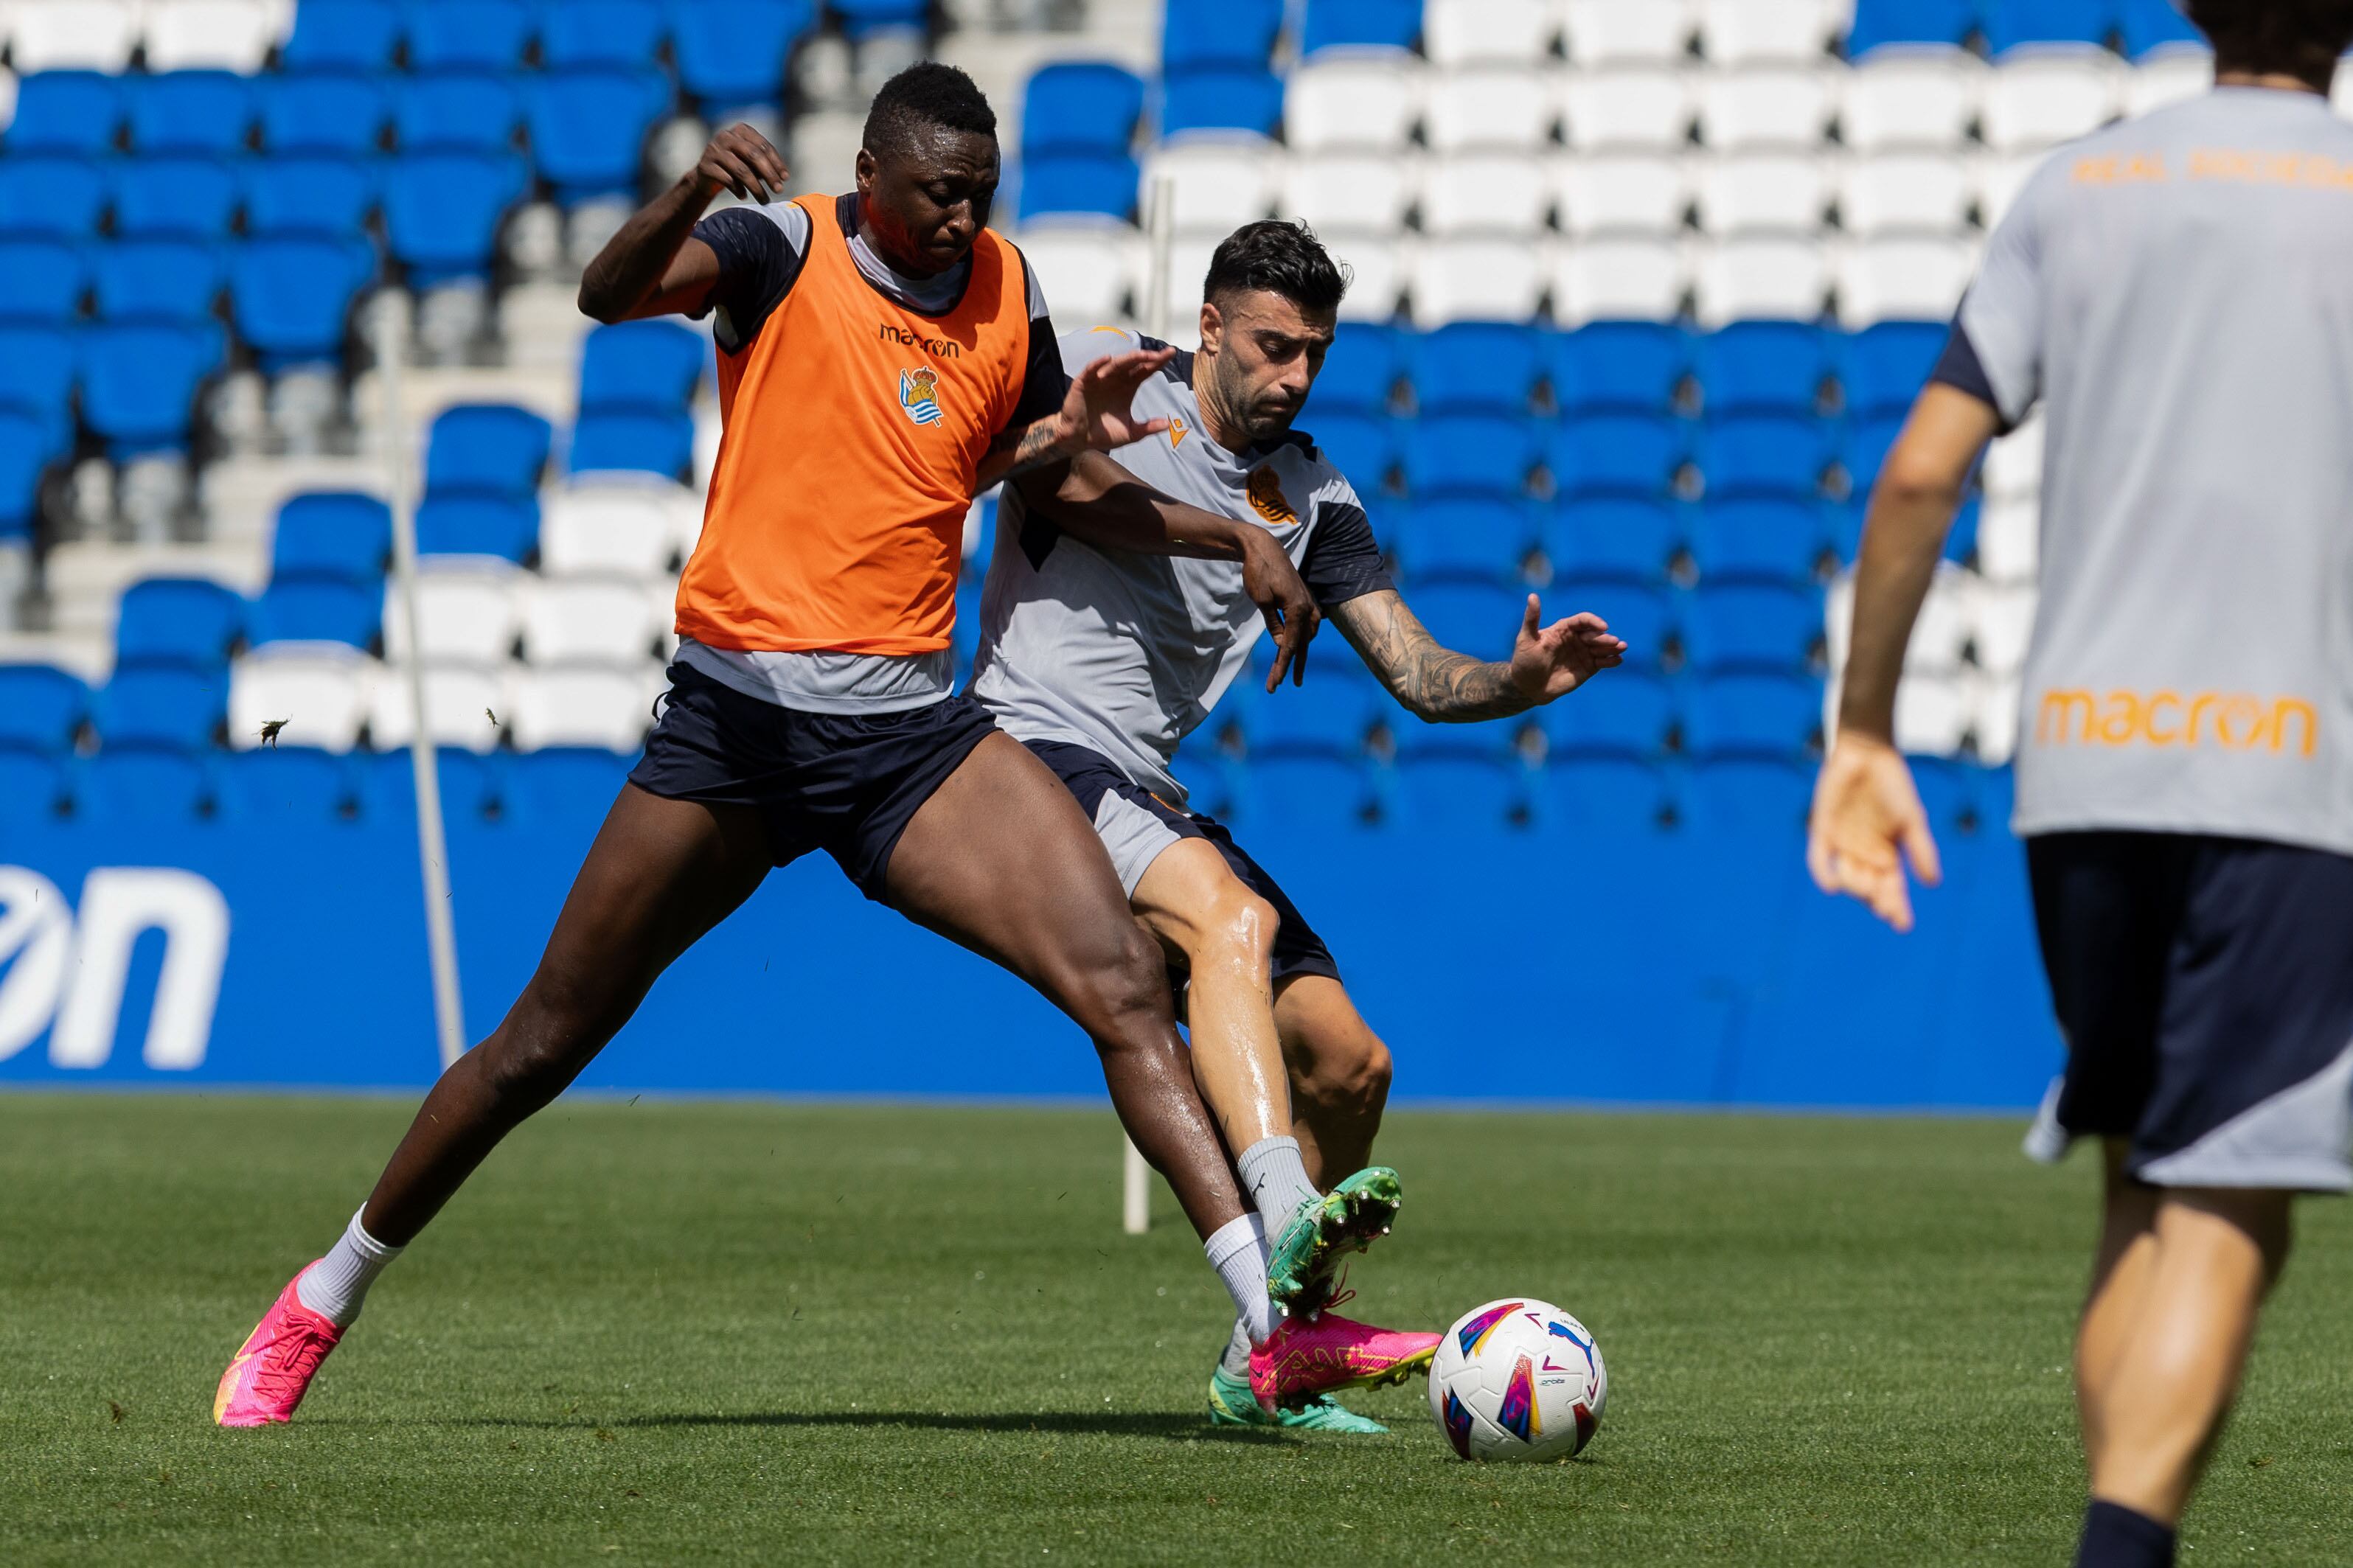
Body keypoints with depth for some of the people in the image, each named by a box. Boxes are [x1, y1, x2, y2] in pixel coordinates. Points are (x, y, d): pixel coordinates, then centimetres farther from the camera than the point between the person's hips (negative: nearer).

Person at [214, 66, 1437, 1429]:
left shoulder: (1006, 291, 10)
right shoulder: (787, 252, -4)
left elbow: (1071, 484, 26)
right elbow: (612, 294, -23)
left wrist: (1233, 538, 14)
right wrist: (691, 196, -42)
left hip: (910, 730, 3)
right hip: (737, 710, -3)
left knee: (1126, 983, -16)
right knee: (543, 1044, 5)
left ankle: (1281, 1320, -20)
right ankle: (321, 1305, 23)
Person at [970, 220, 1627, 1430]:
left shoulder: (1309, 495, 14)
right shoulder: (1099, 376, -1)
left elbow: (1421, 678, 11)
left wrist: (1524, 681, -10)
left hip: (1145, 801, 7)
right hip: (1030, 750, -7)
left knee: (1348, 1063, 0)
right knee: (1231, 912, -34)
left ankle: (1260, 1359, 14)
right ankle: (1285, 1225, -52)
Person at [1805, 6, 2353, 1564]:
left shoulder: (2077, 187, 12)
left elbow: (1922, 470, 5)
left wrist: (1864, 730, 11)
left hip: (2080, 758, 4)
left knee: (2145, 1197, 18)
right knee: (2226, 1217, -7)